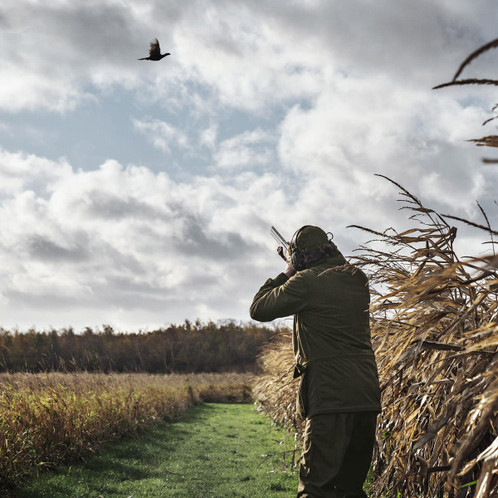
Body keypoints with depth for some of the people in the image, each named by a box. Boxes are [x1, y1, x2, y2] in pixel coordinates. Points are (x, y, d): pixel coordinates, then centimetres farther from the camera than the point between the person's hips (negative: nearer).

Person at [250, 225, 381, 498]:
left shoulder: (307, 282, -8)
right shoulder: (357, 280, 13)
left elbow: (259, 309, 0)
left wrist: (285, 276, 11)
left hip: (331, 396, -7)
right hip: (367, 396, 7)